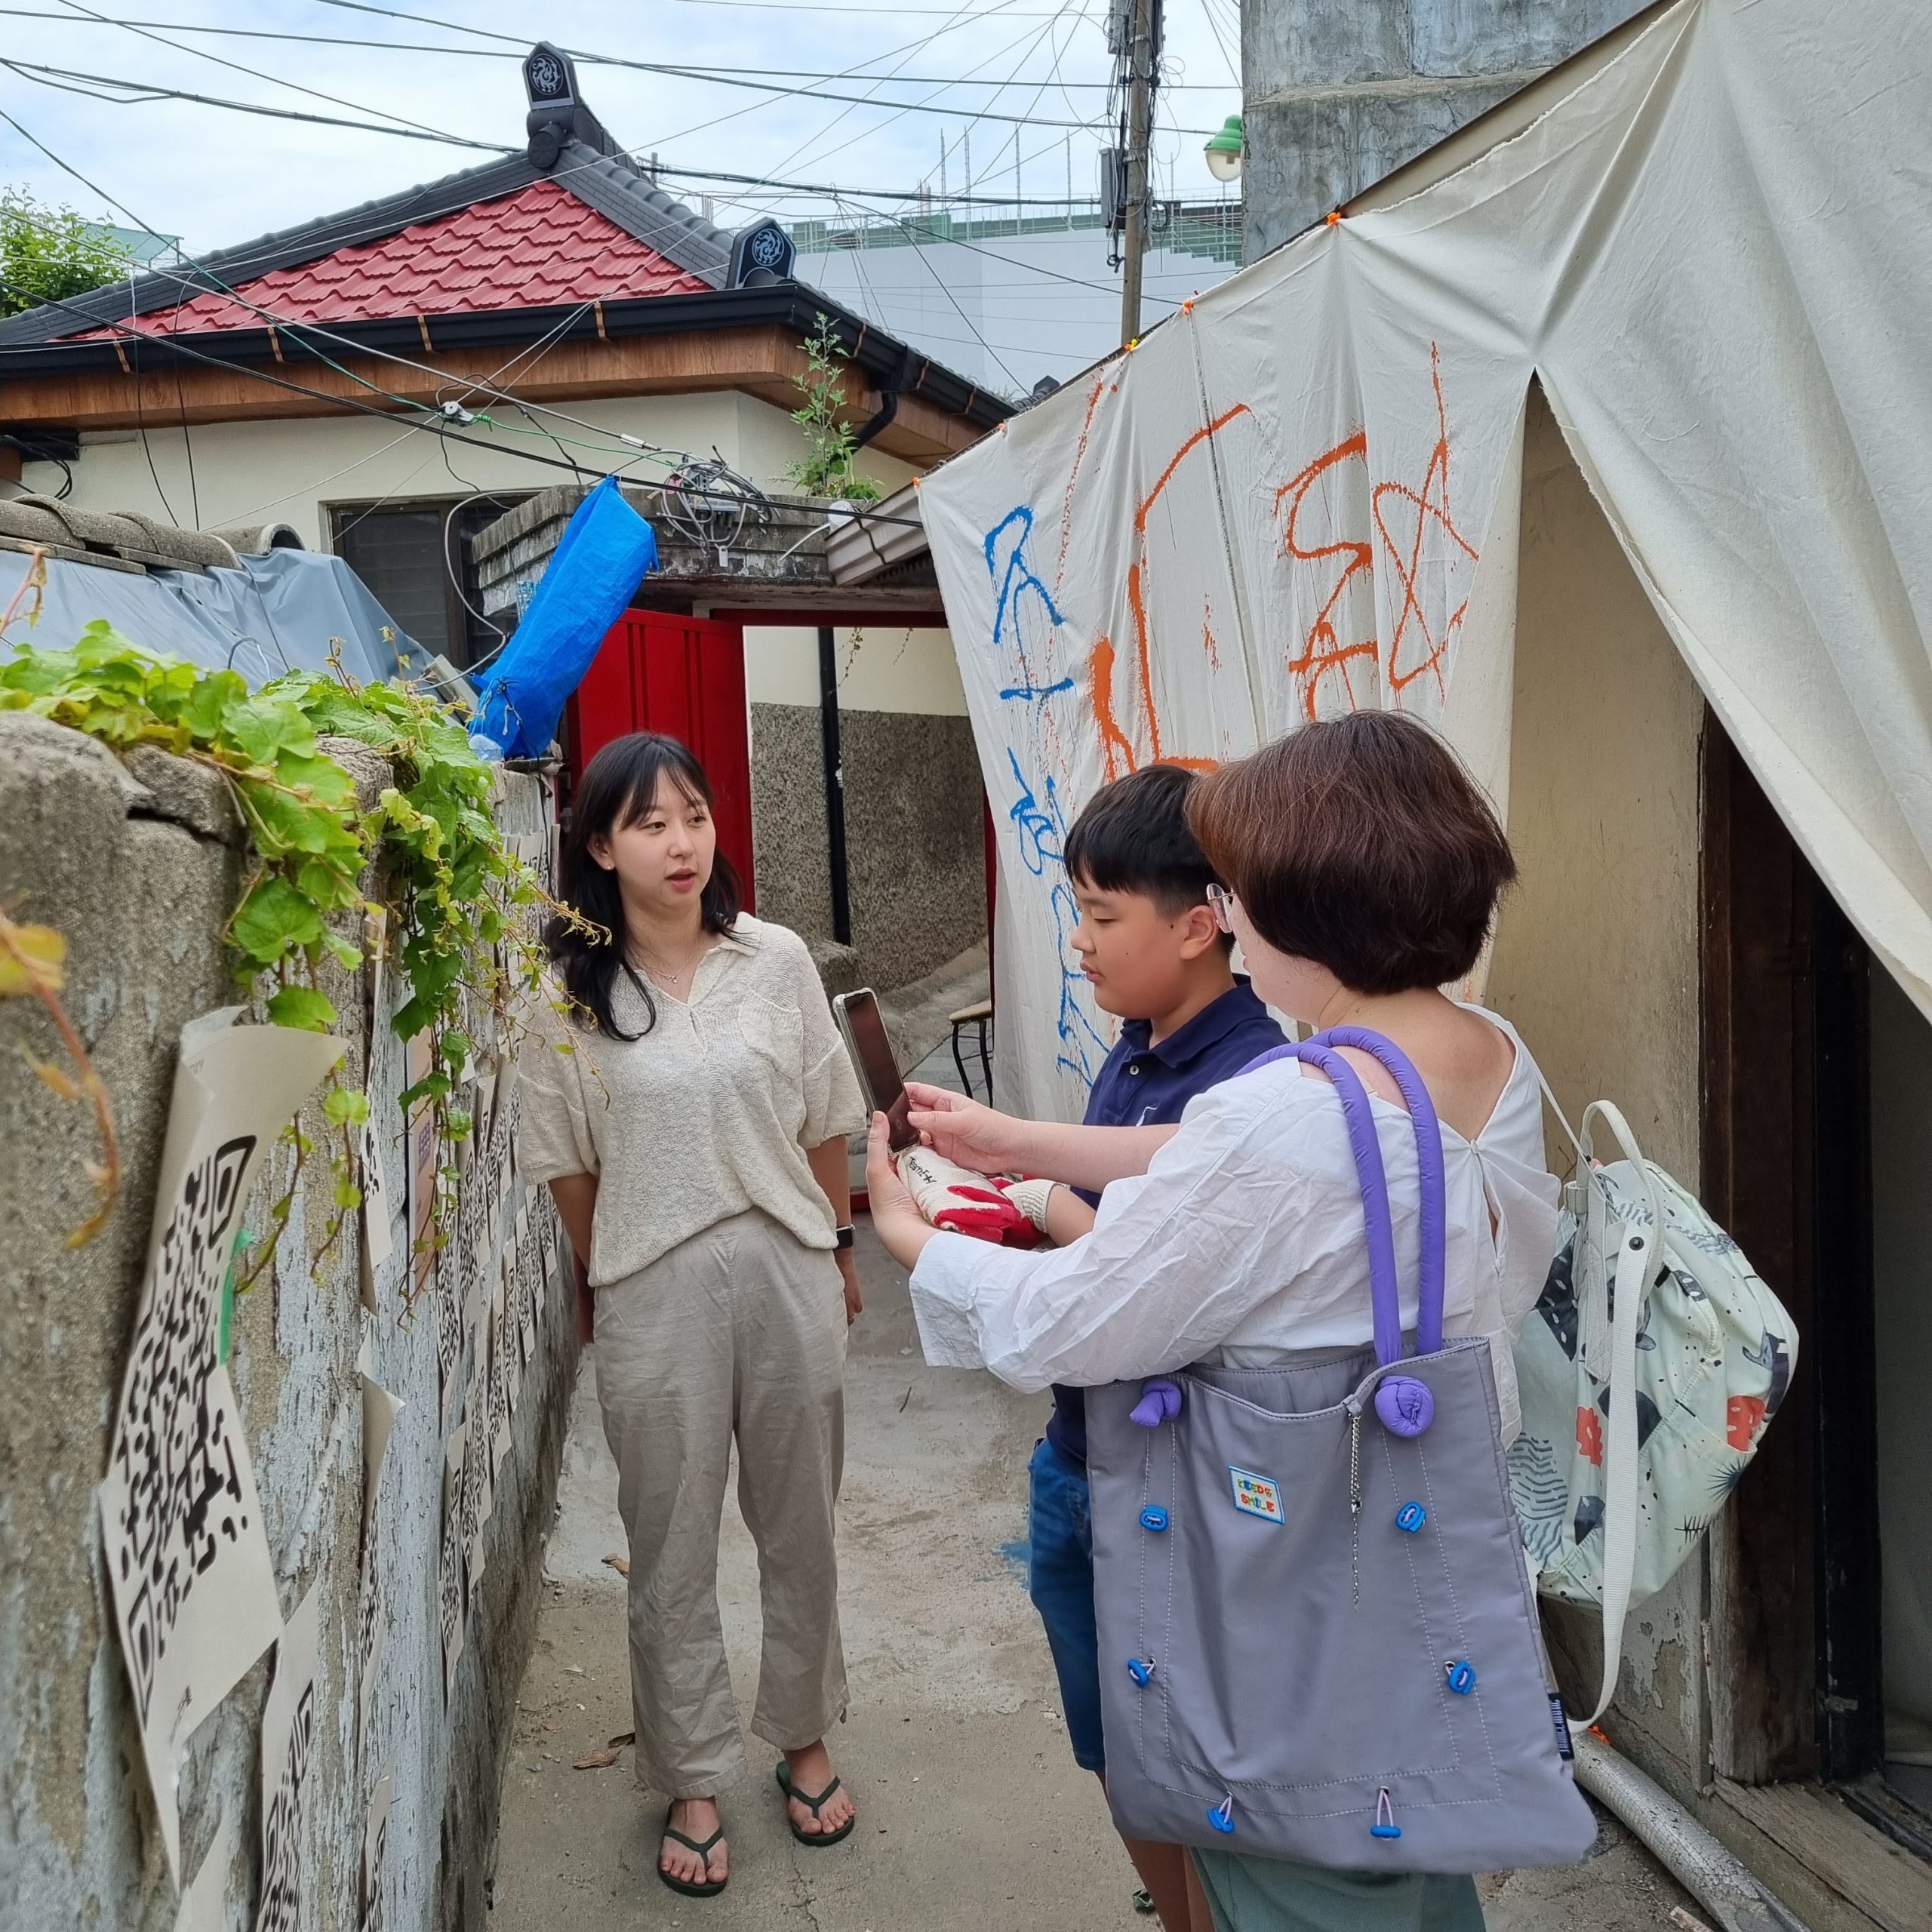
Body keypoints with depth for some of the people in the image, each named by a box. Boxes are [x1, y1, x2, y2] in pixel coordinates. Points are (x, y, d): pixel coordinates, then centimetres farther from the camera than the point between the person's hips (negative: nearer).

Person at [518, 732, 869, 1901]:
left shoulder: (777, 961, -3)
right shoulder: (568, 995, -7)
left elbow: (824, 1127, 6)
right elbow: (569, 1167, 2)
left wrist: (837, 1254, 12)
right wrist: (617, 1279, 8)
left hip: (788, 1275, 2)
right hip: (655, 1295, -1)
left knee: (800, 1527, 15)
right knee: (674, 1548, 10)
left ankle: (804, 1740, 37)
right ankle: (693, 1782, 28)